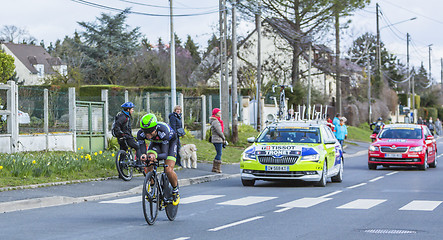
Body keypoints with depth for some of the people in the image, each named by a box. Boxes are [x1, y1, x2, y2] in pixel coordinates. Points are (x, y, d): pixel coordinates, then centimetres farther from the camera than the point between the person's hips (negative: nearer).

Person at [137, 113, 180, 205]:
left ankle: (175, 190, 10)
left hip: (170, 142, -3)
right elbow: (142, 151, -29)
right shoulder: (141, 134, -32)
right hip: (156, 143, 3)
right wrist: (143, 156, -54)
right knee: (149, 166, -23)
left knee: (168, 171, -19)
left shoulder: (163, 131, -42)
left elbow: (165, 153, -42)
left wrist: (156, 155, -64)